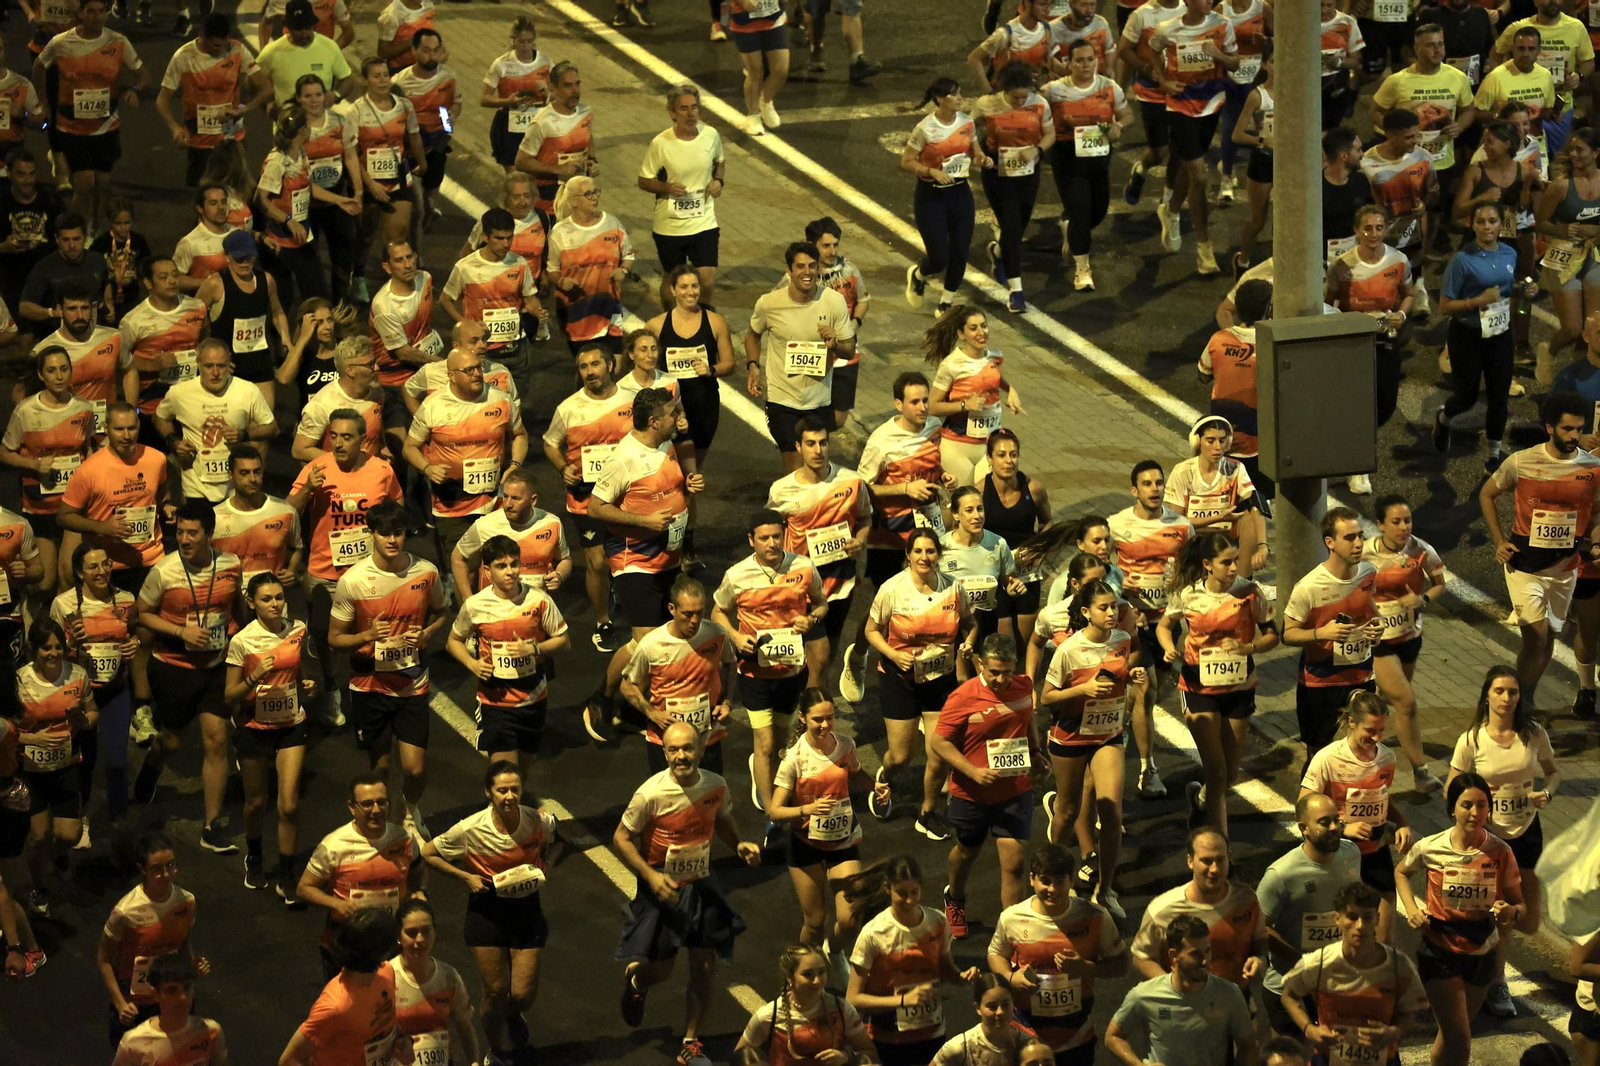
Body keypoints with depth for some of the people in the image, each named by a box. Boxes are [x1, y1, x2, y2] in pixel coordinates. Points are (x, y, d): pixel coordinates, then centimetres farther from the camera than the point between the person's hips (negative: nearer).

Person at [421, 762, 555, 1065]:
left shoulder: (539, 822, -16)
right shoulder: (471, 829, -21)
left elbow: (556, 837, 10)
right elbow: (427, 853, -8)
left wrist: (543, 866, -6)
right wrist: (466, 877, -14)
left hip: (526, 910, 2)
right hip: (487, 912, -2)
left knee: (523, 995, 2)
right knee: (495, 991, 3)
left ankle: (513, 1017, 41)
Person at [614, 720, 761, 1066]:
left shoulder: (715, 786, -9)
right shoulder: (651, 794, -23)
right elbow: (621, 838, -13)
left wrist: (740, 846, -7)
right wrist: (650, 876, -23)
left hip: (701, 886, 4)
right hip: (661, 888, -3)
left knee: (705, 967, 3)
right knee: (661, 968, 5)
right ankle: (634, 978, 45)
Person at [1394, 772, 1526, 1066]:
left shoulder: (1500, 853, -10)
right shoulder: (1430, 848, -12)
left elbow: (1519, 905, -2)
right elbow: (1401, 872, 9)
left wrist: (1511, 911, -26)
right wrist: (1411, 908, -8)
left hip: (1481, 953, 3)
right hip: (1440, 951, -2)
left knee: (1453, 1036, 19)